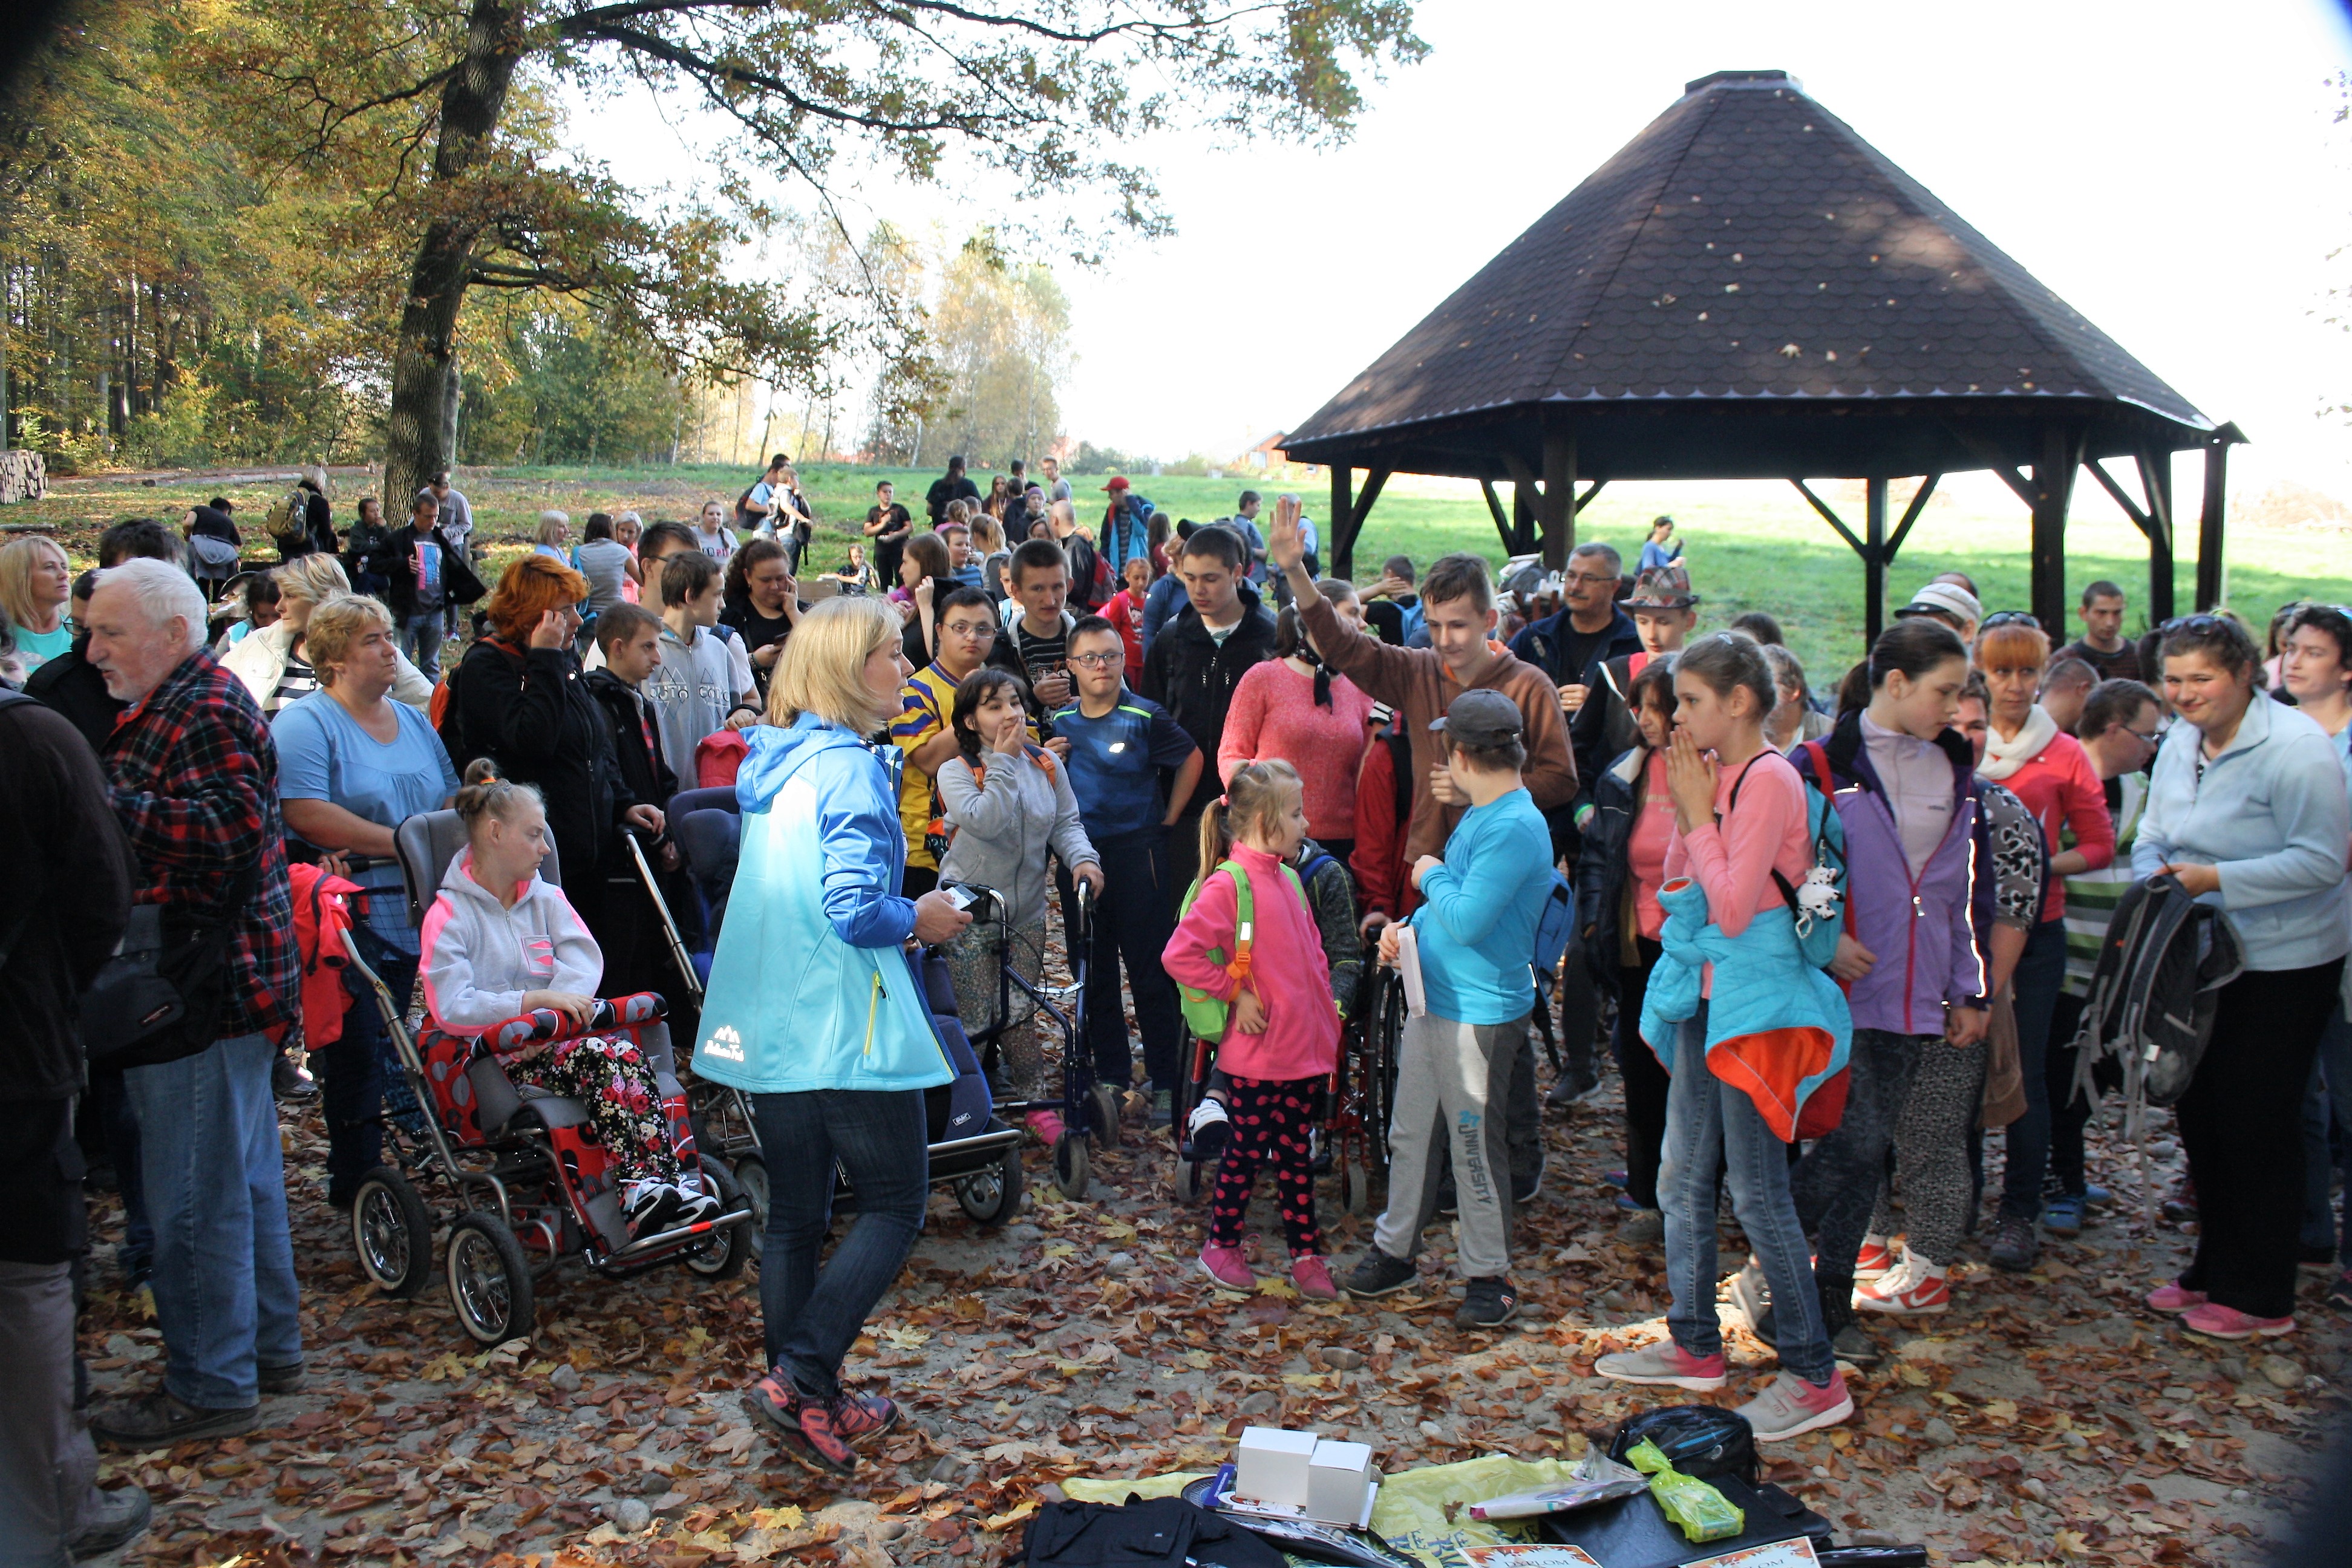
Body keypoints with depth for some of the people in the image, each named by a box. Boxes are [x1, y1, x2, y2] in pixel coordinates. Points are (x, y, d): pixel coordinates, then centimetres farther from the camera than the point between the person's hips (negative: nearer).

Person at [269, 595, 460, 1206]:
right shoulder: (304, 723, -6)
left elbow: (452, 801, 22)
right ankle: (356, 1178, 6)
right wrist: (403, 845, -18)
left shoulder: (414, 721, 18)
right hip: (351, 921, -6)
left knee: (402, 1046, 8)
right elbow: (306, 813, -18)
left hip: (415, 919, 6)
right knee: (357, 1050, -3)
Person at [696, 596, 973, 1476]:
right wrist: (920, 921, -6)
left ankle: (809, 1400, 22)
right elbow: (852, 908, -23)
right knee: (895, 1206, 2)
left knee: (795, 1217, 13)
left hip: (768, 1026, 9)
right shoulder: (848, 769, -15)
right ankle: (799, 1378, -5)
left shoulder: (771, 762, 13)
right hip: (847, 1026, -9)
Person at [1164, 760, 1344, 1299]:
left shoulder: (1288, 879, 8)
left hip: (1306, 1048, 7)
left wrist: (1323, 1002, 10)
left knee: (1296, 1154, 15)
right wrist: (1235, 993, -16)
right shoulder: (1228, 885, -17)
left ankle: (1306, 1254, 25)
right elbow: (1180, 955, -24)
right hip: (1255, 1055, -7)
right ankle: (1222, 1246, 25)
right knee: (1246, 1152, 8)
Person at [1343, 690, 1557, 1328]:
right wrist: (1408, 926, 5)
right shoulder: (1478, 816, 11)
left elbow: (1467, 920, -27)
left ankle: (1489, 1277, 15)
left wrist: (1431, 876, -10)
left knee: (1476, 1149, 2)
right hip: (1431, 1001, 9)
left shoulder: (1516, 828, -21)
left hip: (1482, 1015, -9)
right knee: (1410, 1134, 17)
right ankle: (1394, 1250, 30)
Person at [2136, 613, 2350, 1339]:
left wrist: (2217, 880, -26)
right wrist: (2157, 880, -10)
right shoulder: (2179, 745, 6)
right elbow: (2152, 839, 11)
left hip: (2284, 966, -8)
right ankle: (2214, 1271, 29)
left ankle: (2260, 1298, 12)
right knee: (2200, 1114, 14)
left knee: (2256, 1126, -2)